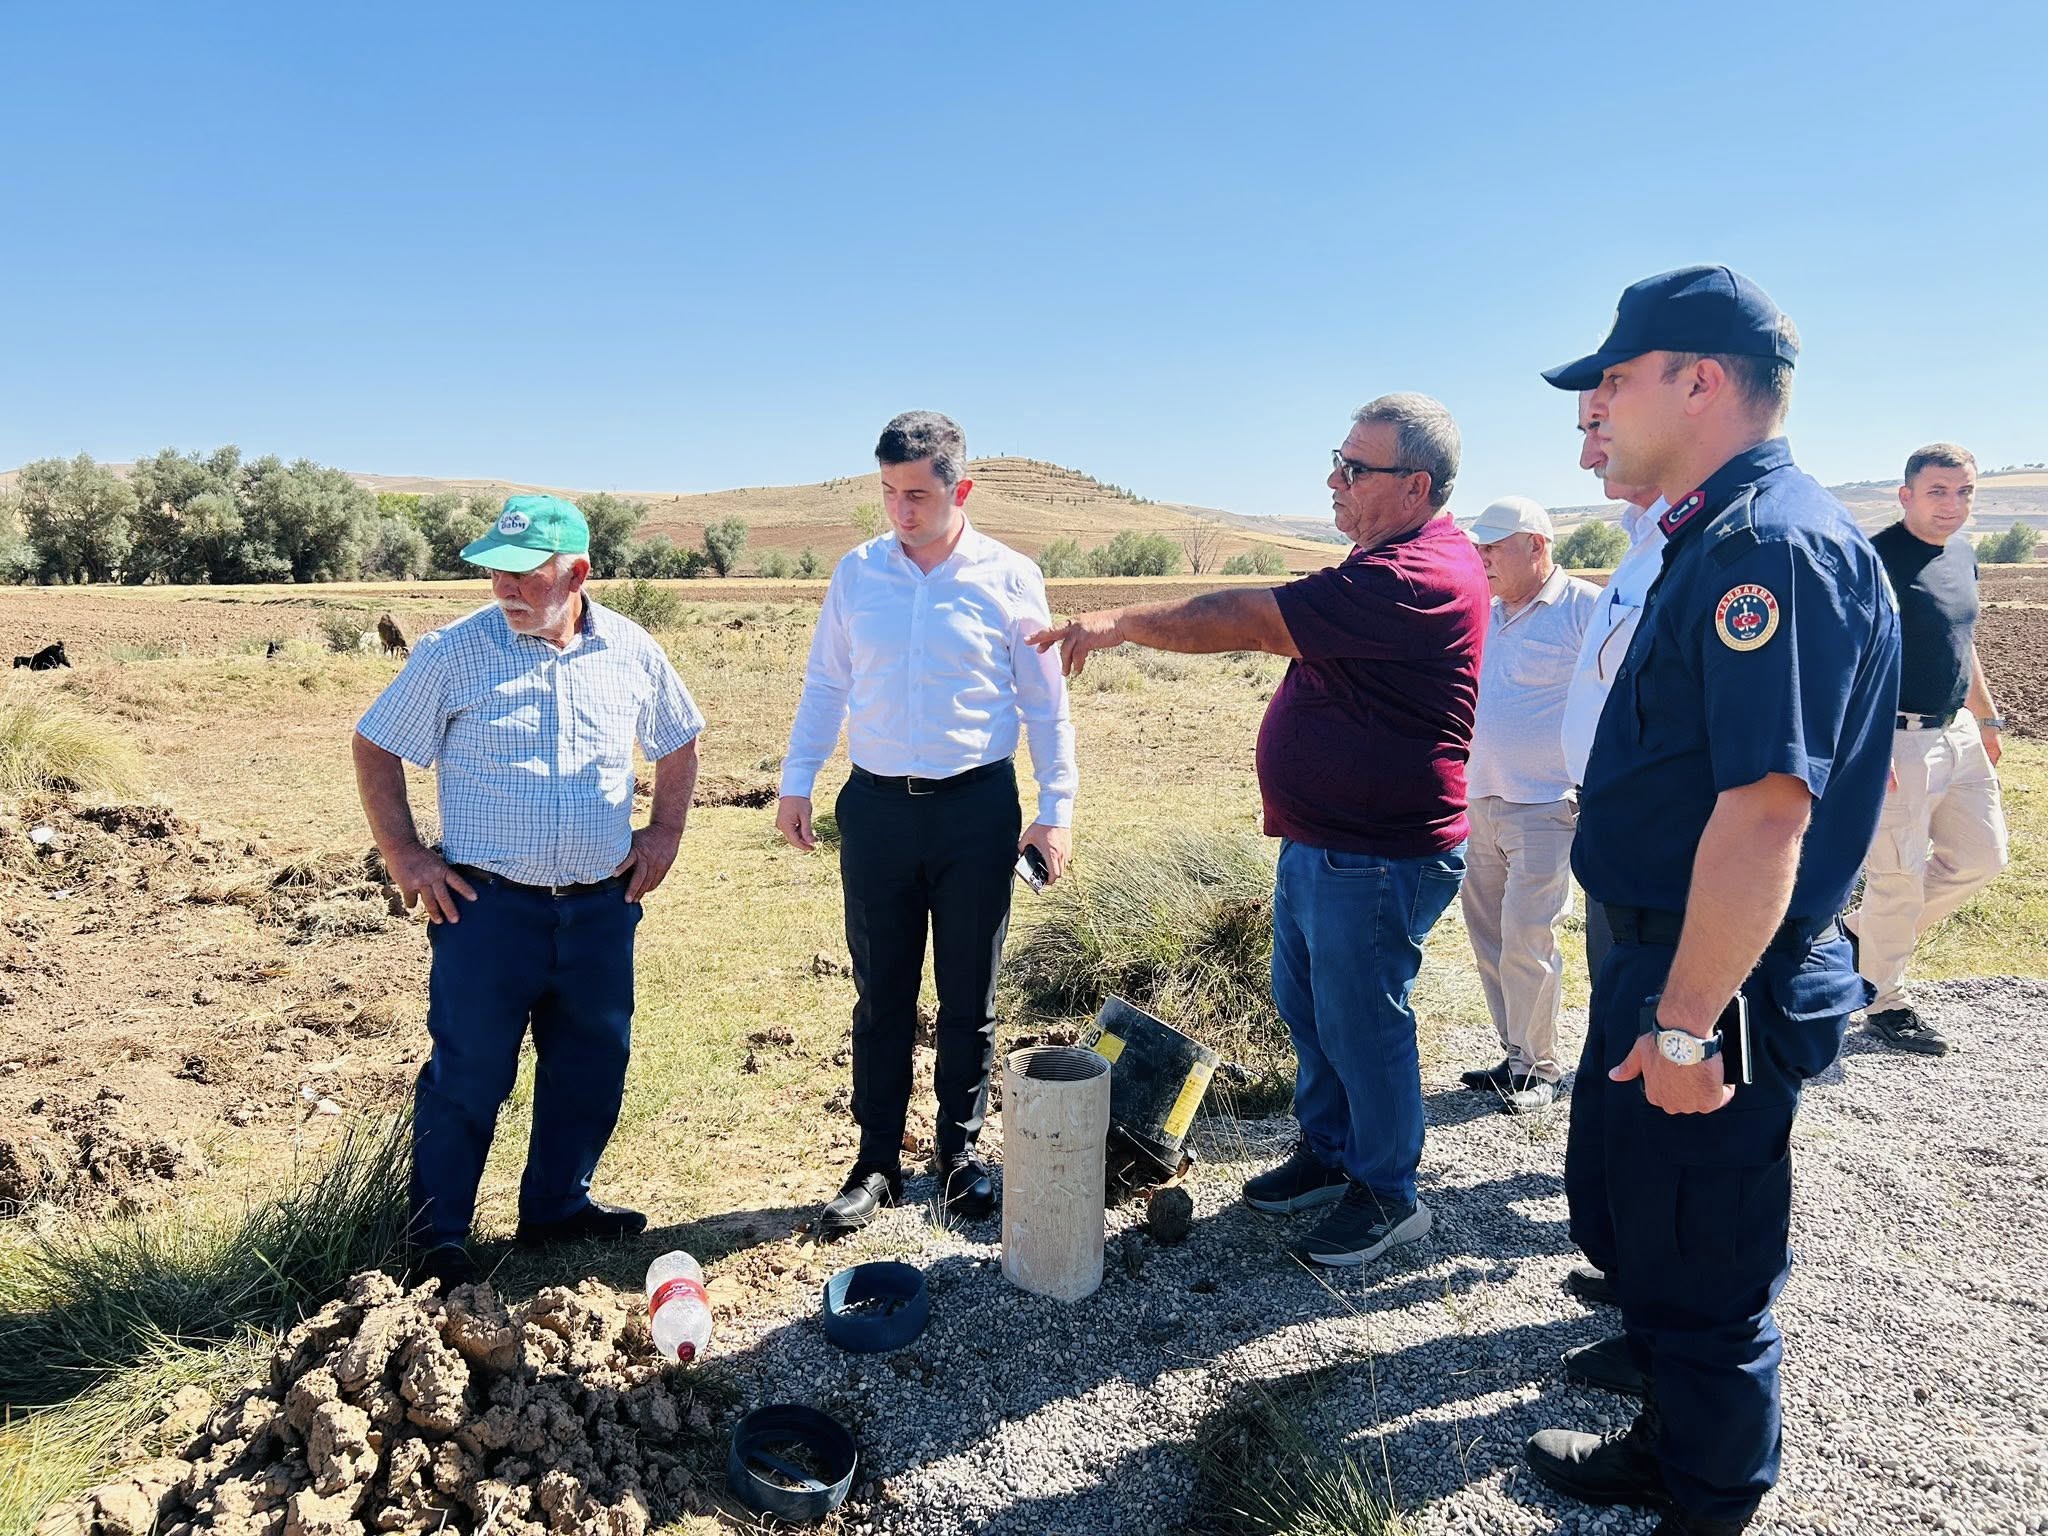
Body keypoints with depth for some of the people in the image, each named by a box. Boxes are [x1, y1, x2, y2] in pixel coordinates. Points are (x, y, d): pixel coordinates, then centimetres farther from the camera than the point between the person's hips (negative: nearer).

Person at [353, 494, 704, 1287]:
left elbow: (678, 744, 18)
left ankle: (557, 1206, 32)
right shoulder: (452, 652, -7)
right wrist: (403, 855, -4)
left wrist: (665, 832, 8)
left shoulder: (633, 651, 2)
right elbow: (375, 748, 2)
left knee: (592, 1066, 13)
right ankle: (437, 1235, 19)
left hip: (602, 904, 4)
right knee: (468, 1074, 1)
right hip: (488, 904, -3)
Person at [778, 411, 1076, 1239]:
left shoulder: (1009, 578, -3)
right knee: (881, 996, 8)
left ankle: (961, 1152, 27)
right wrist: (797, 781, 7)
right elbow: (825, 684, 12)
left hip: (977, 807, -1)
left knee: (968, 998, 9)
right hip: (877, 806, 2)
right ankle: (877, 1161, 22)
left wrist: (1055, 810, -1)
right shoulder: (856, 572, 4)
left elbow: (1045, 703, 2)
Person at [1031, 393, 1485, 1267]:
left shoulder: (1412, 580, -25)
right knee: (1305, 1008, 20)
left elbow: (1248, 621, -25)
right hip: (1318, 841, 11)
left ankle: (1388, 1195, 23)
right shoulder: (1393, 559, 11)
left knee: (1361, 1023, 4)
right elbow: (1274, 618, 20)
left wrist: (1121, 623, -16)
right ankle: (1328, 1154, 37)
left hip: (1377, 858, -10)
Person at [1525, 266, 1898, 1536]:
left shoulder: (1774, 545, -21)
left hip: (1717, 987, -10)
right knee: (1633, 1217, 24)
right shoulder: (1719, 537, 12)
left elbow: (1768, 805, -28)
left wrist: (1688, 1022, -26)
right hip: (1663, 958, 10)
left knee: (1699, 1270, 8)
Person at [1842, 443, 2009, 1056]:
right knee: (1899, 874, 0)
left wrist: (1987, 718, 24)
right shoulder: (1877, 558, -16)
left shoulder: (1963, 555, 12)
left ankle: (1866, 933, 28)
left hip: (1958, 734, 9)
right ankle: (1886, 1003, 17)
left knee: (1981, 857, 14)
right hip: (1899, 741, -9)